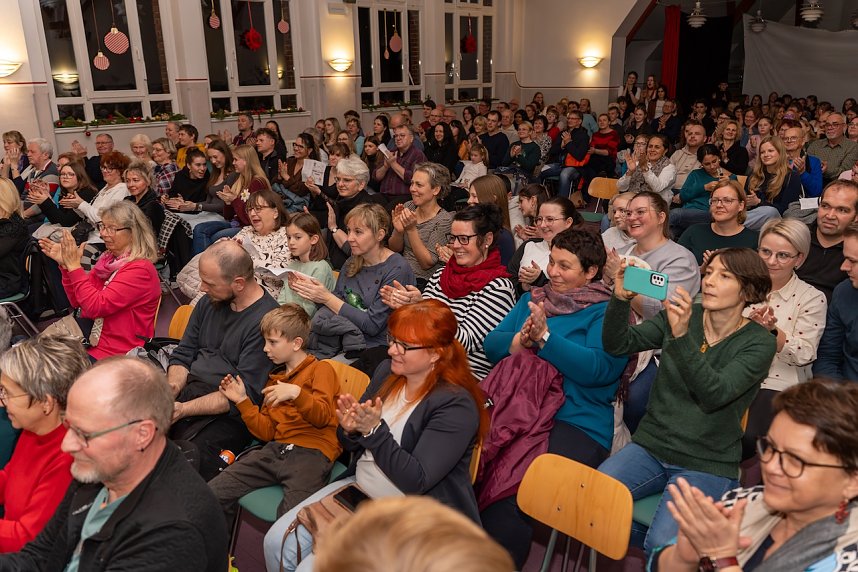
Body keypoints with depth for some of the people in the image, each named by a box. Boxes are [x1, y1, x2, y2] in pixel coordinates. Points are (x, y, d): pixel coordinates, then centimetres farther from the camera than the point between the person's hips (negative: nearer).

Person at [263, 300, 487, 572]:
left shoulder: (456, 405, -19)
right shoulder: (387, 378, 1)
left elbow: (417, 480, -23)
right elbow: (354, 446, 11)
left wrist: (374, 430, -27)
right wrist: (349, 431, -13)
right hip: (358, 489, 7)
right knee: (277, 542, -3)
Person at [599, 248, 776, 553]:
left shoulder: (759, 342, -8)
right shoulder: (681, 315, 2)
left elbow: (714, 394, -23)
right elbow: (618, 345, -5)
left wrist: (681, 335, -36)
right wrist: (620, 298, -23)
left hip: (707, 465, -3)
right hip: (651, 445, 4)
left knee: (662, 547, -24)